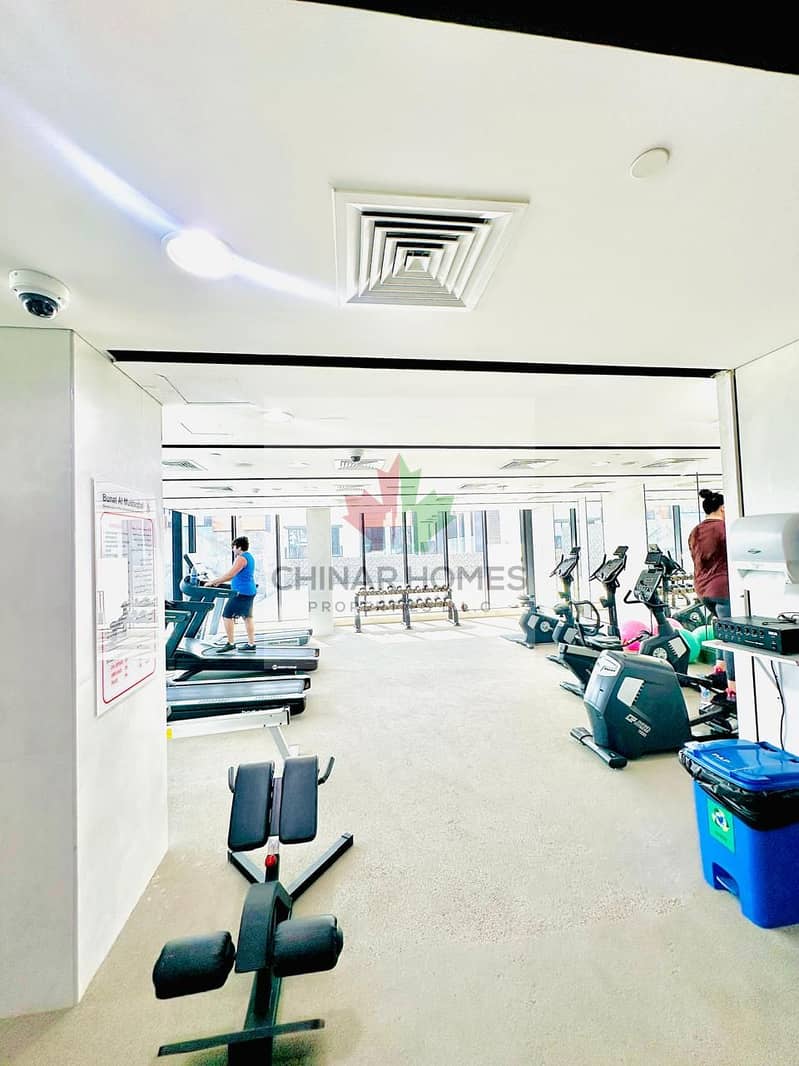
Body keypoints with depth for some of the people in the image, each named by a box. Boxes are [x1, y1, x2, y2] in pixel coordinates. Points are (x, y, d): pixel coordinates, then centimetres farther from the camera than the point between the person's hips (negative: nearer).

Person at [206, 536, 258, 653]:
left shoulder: (241, 558, -15)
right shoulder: (249, 557, 17)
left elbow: (230, 574, -22)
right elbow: (235, 575, 22)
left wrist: (214, 582, -16)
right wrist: (219, 582, 20)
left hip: (241, 593, -10)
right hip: (250, 591, 10)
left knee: (227, 616, -3)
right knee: (247, 617, 12)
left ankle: (230, 643, 0)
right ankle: (251, 644, 15)